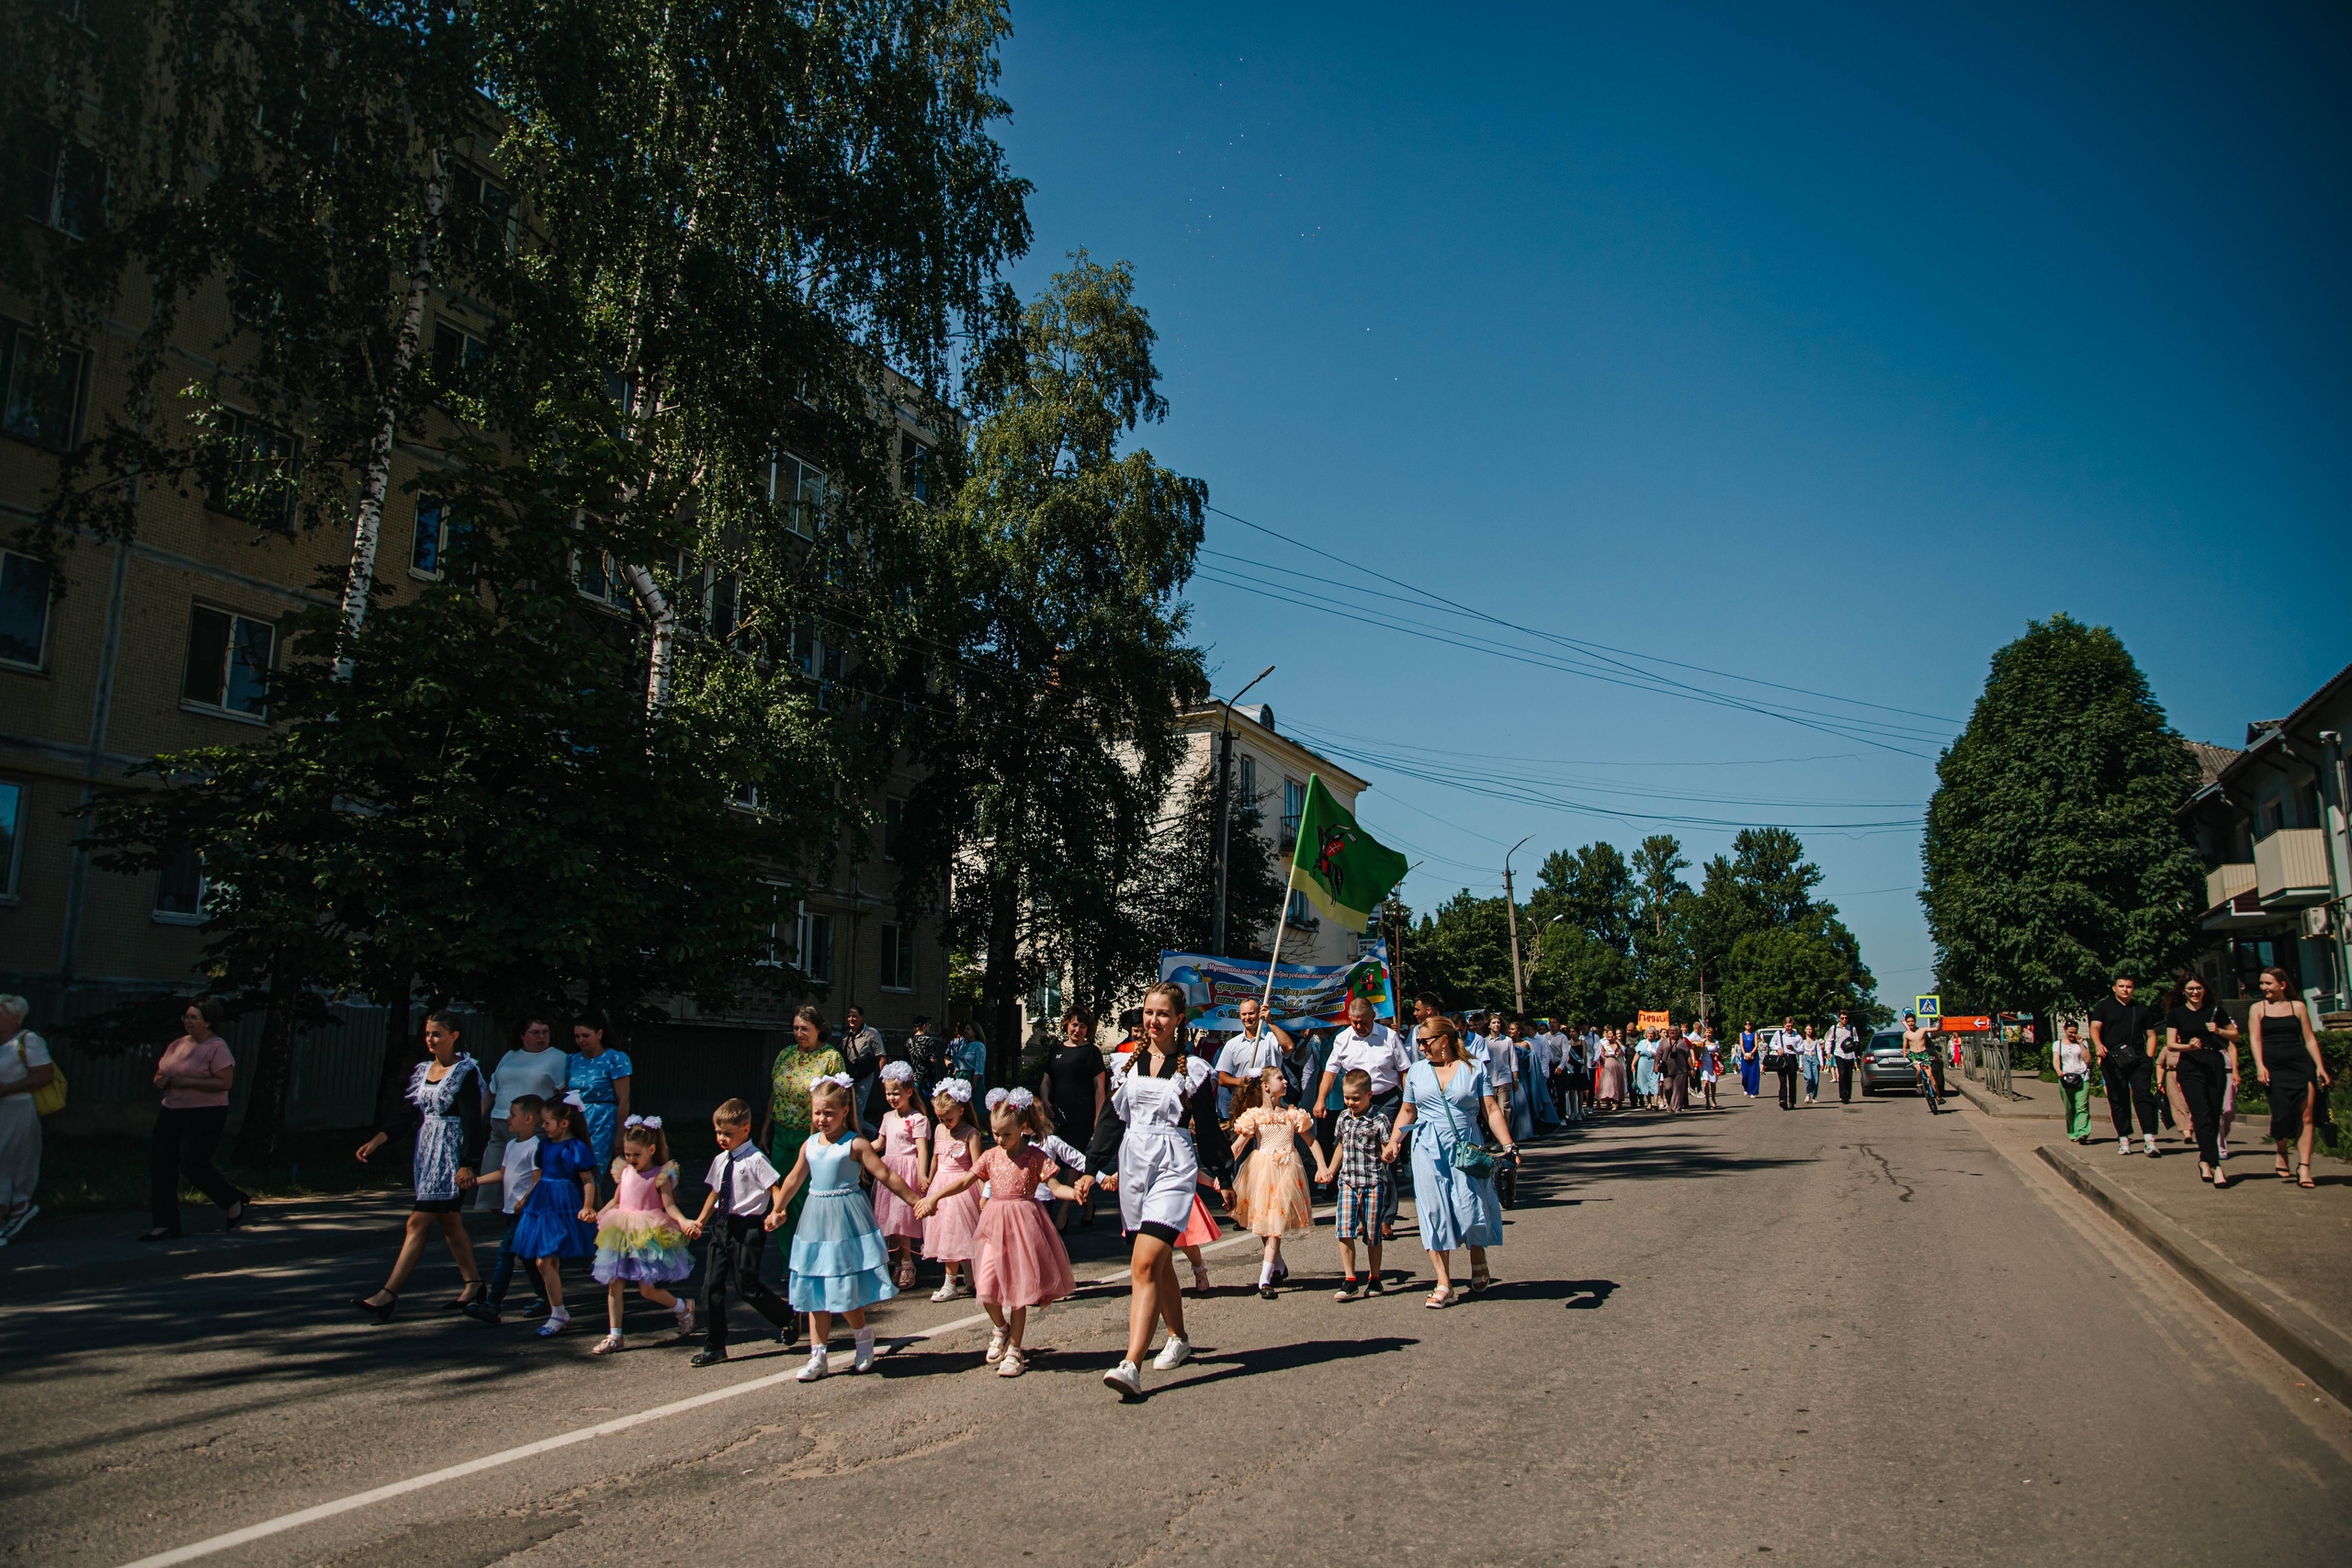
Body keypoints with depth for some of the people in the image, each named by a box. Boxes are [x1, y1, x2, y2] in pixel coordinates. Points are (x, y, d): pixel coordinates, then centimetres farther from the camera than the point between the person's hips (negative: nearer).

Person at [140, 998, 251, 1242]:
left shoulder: (217, 1047, -9)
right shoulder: (177, 1045, 13)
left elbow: (224, 1082, -18)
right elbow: (160, 1074, 23)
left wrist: (188, 1082, -21)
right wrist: (161, 1081, -1)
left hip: (206, 1115, -8)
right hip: (171, 1112, 8)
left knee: (192, 1164, -11)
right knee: (160, 1163, 2)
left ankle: (234, 1203, 12)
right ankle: (165, 1224, 9)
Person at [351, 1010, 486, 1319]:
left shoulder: (466, 1072, -11)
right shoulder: (423, 1070, 11)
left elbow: (472, 1121, -14)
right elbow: (407, 1113, 10)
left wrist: (468, 1164, -19)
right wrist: (377, 1140, -5)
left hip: (451, 1156, -8)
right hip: (426, 1152, 8)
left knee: (417, 1224, -9)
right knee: (449, 1223, 13)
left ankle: (388, 1295, -7)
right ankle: (473, 1284, 23)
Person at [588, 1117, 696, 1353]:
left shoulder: (660, 1176, -8)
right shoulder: (624, 1171, 8)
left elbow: (669, 1206, -12)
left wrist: (683, 1222, -29)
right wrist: (596, 1215, 10)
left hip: (648, 1238, -6)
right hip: (622, 1236, 6)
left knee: (647, 1289, -5)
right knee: (614, 1286, 2)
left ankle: (683, 1308, 21)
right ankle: (614, 1335, 12)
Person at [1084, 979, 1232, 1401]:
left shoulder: (1193, 1069, 0)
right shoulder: (1128, 1063, 10)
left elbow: (1207, 1127, 3)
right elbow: (1111, 1119, 12)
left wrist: (1220, 1175, 3)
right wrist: (1094, 1169, 8)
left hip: (1174, 1168, -5)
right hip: (1132, 1167, 5)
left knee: (1145, 1265, -16)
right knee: (1159, 1264, 14)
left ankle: (1131, 1366, -22)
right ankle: (1178, 1339, 34)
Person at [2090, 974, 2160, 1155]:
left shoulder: (2142, 1009, 17)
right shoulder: (2104, 1006, 11)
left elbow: (2151, 1035, 18)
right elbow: (2095, 1027, -1)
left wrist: (2149, 1058, 4)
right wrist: (2099, 1045, -21)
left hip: (2138, 1059, 1)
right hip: (2112, 1060, -1)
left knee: (2143, 1095, -12)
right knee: (2118, 1100, 1)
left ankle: (2150, 1139, -17)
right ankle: (2123, 1139, 7)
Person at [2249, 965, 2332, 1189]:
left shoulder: (2298, 1007, 11)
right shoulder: (2257, 1009, 9)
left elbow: (2309, 1039, 11)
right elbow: (2256, 1039, 1)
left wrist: (2320, 1066, 2)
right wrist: (2260, 1066, -12)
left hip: (2301, 1064, 1)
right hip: (2274, 1068, -1)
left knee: (2305, 1116, -6)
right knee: (2281, 1113, -10)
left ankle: (2304, 1168, -5)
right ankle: (2282, 1154, 17)